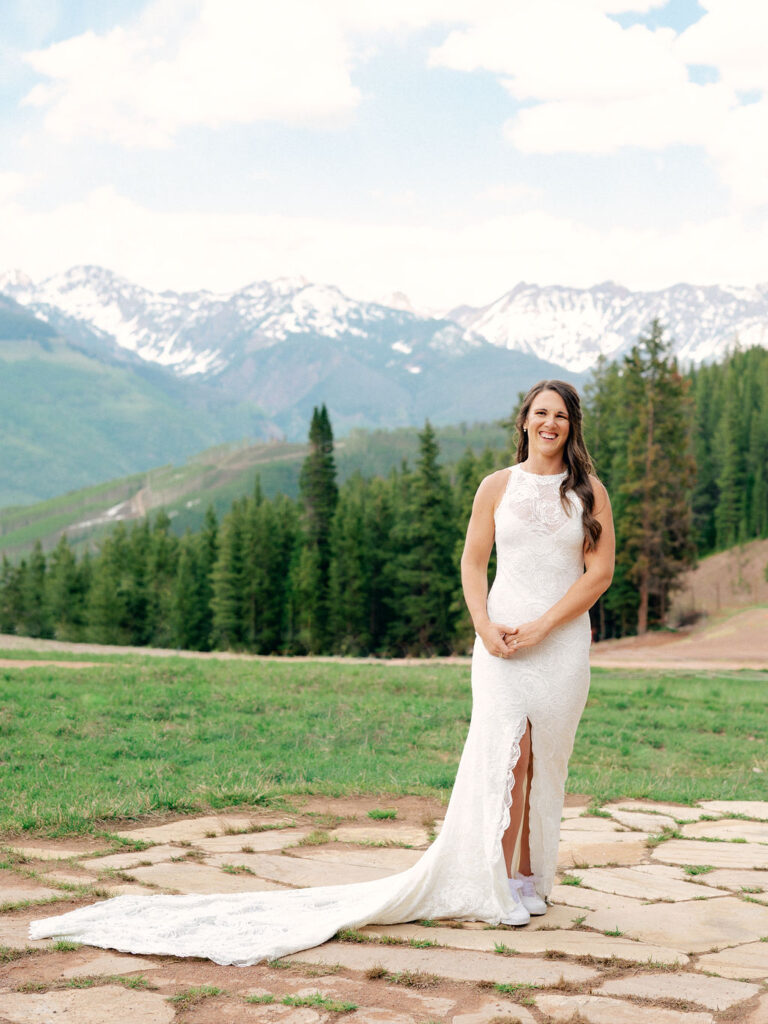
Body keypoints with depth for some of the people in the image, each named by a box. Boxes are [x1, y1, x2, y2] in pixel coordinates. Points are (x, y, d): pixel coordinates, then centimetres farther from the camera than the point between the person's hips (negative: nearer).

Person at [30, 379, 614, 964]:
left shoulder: (588, 492, 7)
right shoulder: (497, 486, 8)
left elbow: (600, 571, 2)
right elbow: (473, 563, 9)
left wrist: (540, 627, -8)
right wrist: (485, 627, -7)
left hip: (561, 641, 1)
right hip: (501, 639, -1)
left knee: (542, 761, 3)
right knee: (508, 751, -12)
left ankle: (530, 877, 15)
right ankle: (502, 886, -7)